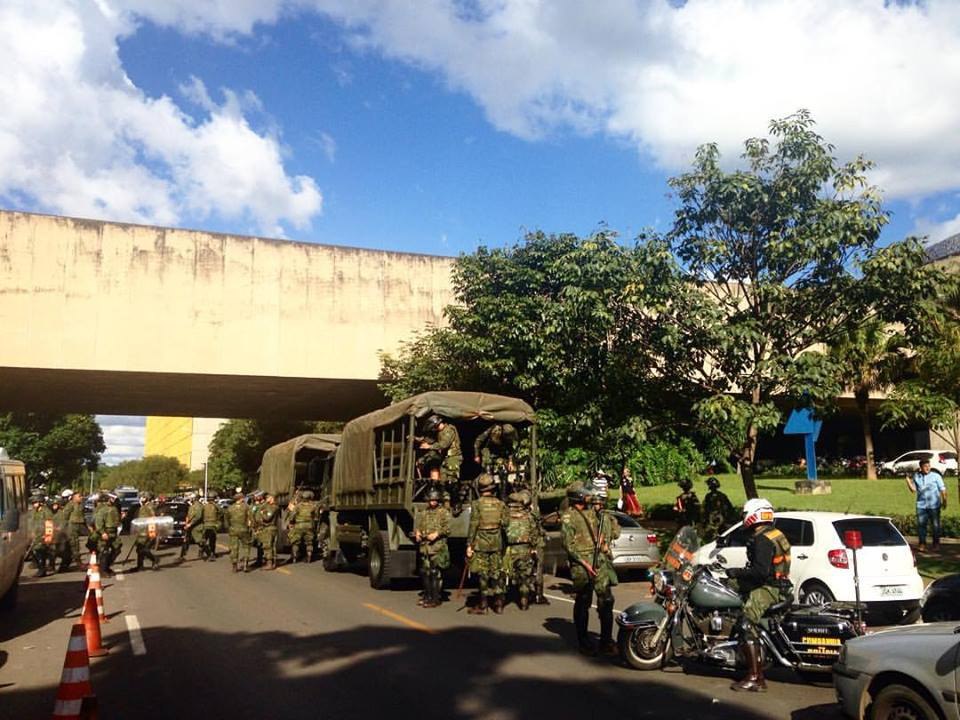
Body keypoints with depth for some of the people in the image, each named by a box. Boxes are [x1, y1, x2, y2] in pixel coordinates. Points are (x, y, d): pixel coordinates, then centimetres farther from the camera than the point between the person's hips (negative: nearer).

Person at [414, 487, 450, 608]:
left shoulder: (444, 512, 1)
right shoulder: (423, 513, 18)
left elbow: (447, 528, -6)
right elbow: (417, 525, 21)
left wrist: (437, 534, -20)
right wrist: (417, 532, 0)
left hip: (438, 548, -6)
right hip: (424, 547, 6)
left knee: (436, 573, -8)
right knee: (425, 572, 12)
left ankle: (435, 598, -3)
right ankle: (427, 596, 23)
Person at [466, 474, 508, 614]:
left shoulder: (477, 504, -8)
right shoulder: (500, 503, 3)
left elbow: (473, 525, -10)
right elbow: (505, 524, 3)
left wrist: (469, 545, -7)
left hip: (481, 543, -3)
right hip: (496, 542, 3)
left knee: (483, 574, 2)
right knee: (496, 573, 11)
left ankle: (483, 605, 5)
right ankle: (498, 604, 15)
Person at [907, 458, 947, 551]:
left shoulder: (936, 476, -2)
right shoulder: (916, 476, 7)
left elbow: (942, 489, -1)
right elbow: (913, 489, 9)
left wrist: (944, 501, -8)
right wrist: (908, 482, -5)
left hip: (934, 505, -2)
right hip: (921, 505, 2)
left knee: (935, 525, 6)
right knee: (921, 525, -2)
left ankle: (936, 543, 21)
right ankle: (922, 545, 4)